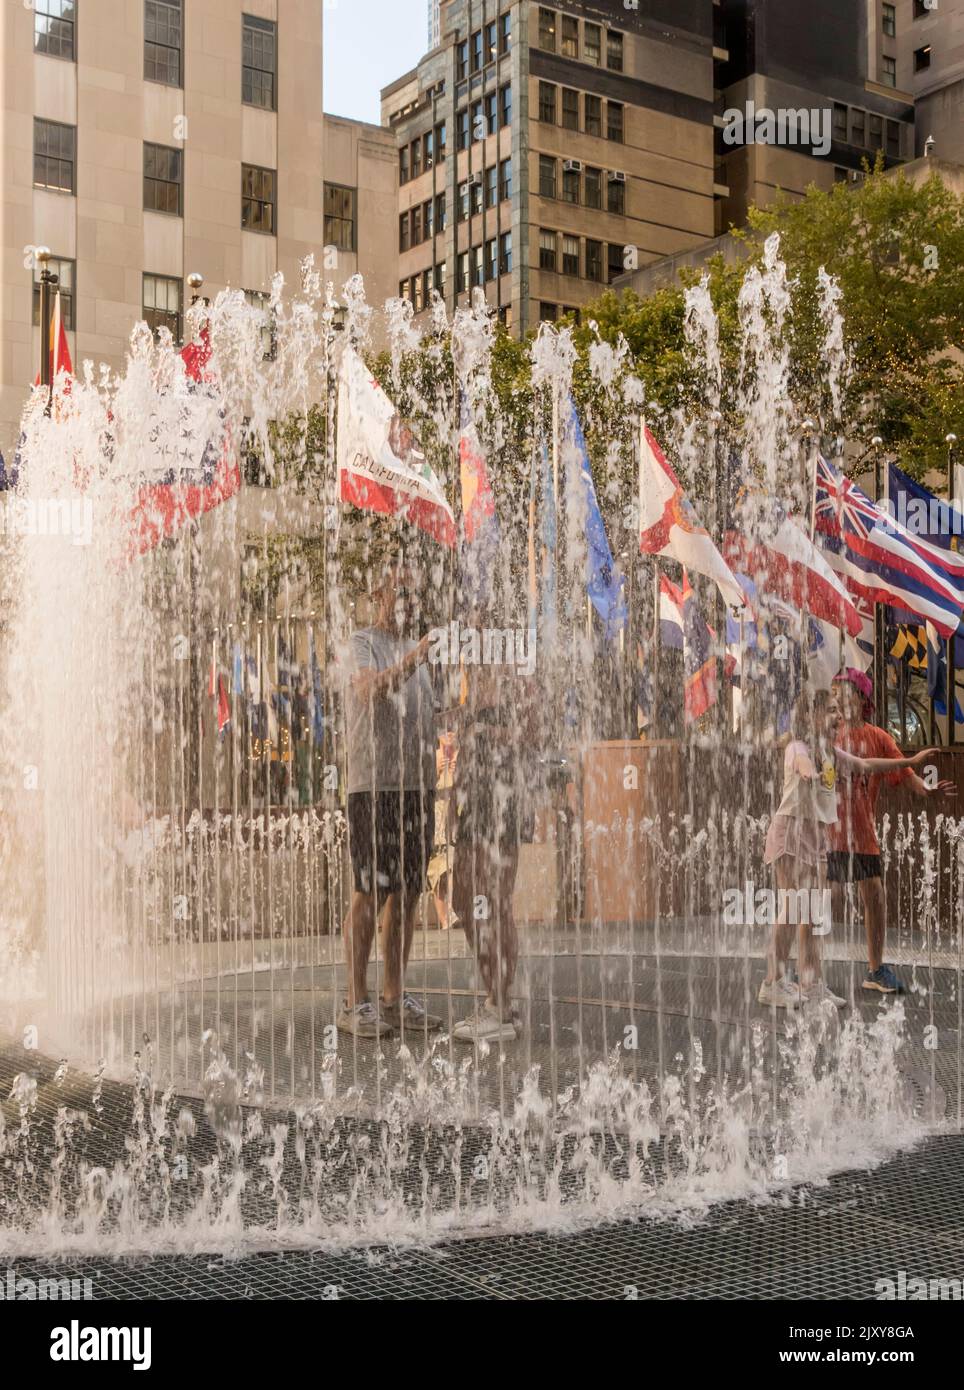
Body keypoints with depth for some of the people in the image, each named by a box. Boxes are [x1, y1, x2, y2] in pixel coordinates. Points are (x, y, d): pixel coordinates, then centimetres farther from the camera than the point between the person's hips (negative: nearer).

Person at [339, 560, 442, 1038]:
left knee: (407, 892, 7)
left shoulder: (416, 649, 21)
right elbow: (370, 690, -21)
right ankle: (355, 1003, -1)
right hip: (375, 785, -7)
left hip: (419, 785, 7)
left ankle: (394, 998, 14)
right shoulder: (363, 643, -1)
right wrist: (407, 663, -36)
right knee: (371, 892, -6)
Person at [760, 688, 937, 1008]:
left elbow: (865, 764, 25)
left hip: (817, 832, 8)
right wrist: (810, 774, -58)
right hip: (792, 828, -8)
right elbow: (803, 764, -36)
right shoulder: (798, 747, -12)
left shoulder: (831, 751, 13)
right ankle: (774, 983, -5)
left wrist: (911, 761, 28)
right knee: (791, 908, -10)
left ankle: (812, 985, 13)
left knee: (812, 911, 8)